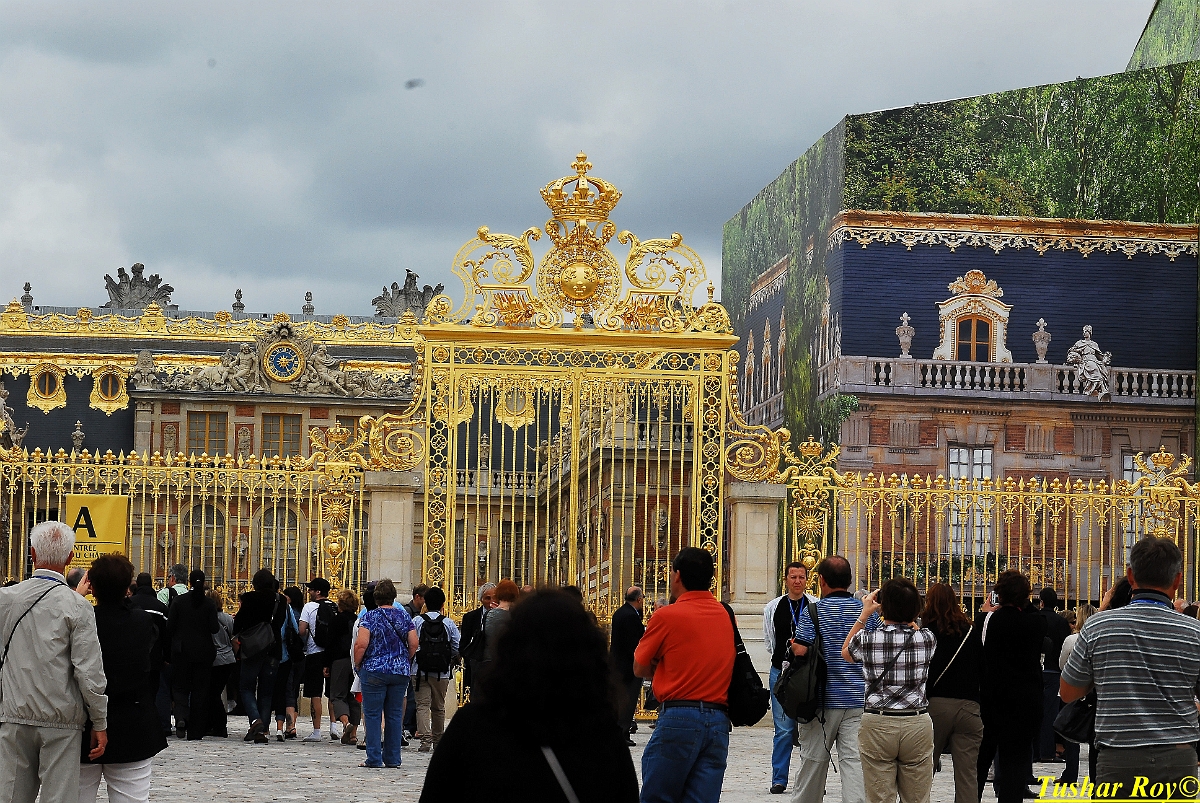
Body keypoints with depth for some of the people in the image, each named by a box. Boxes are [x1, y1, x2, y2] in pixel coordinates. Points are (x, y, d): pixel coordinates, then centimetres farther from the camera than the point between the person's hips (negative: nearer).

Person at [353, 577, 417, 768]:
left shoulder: (369, 617, -6)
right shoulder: (404, 616, 5)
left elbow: (361, 644, -15)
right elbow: (414, 644, 3)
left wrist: (357, 664, 0)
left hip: (374, 672, -4)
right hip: (400, 672, 4)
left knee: (372, 715, 1)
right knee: (395, 715, 8)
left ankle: (374, 758, -2)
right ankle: (392, 758, 10)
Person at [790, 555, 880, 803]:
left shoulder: (814, 611, -7)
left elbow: (799, 652, -16)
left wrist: (793, 643, 6)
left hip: (823, 699, -2)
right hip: (859, 699, 2)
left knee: (813, 760, 10)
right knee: (855, 761, -3)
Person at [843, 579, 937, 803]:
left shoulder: (867, 640, -8)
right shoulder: (927, 639, -4)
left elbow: (845, 652, 16)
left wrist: (865, 614, 17)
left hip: (878, 724, -1)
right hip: (918, 724, 2)